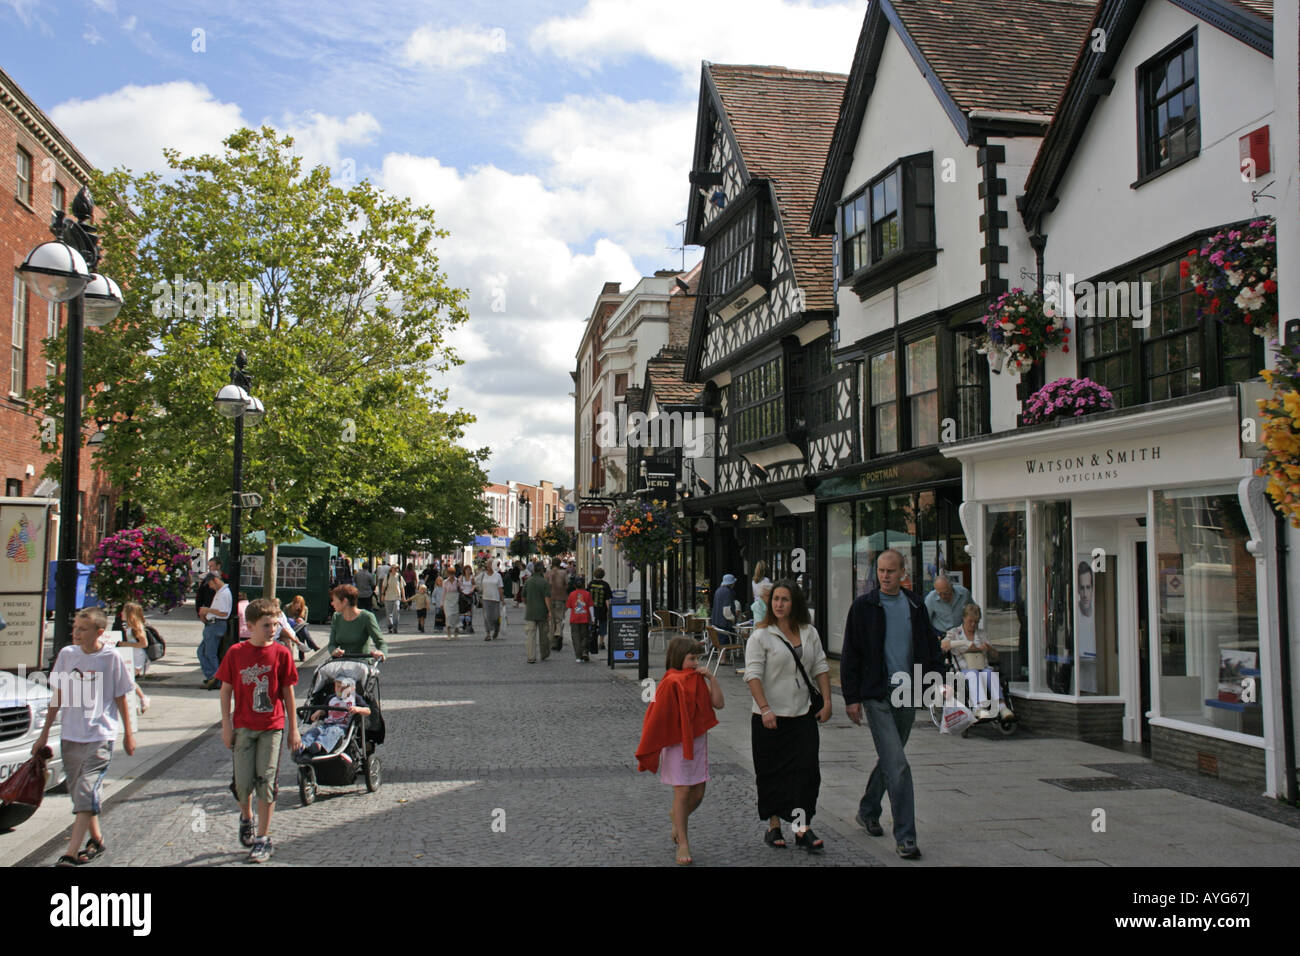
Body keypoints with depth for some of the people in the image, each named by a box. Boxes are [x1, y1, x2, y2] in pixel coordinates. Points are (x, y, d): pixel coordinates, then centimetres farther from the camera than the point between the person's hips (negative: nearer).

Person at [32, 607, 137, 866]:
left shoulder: (112, 658, -8)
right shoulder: (66, 655, 2)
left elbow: (120, 698, 1)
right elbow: (57, 696, 11)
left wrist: (128, 733, 5)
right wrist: (44, 733, 13)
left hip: (101, 736, -5)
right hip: (70, 736, 5)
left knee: (86, 792, -11)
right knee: (78, 792, 13)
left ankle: (70, 854, -12)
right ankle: (96, 839, 29)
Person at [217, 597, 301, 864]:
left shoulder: (281, 653, -4)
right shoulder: (236, 653, -3)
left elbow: (288, 692, 2)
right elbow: (226, 690, 3)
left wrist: (293, 729, 3)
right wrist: (226, 726, 0)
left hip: (272, 726, -1)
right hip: (243, 726, 1)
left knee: (265, 782, -2)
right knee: (243, 782, 3)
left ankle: (263, 839, 9)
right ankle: (246, 817, 35)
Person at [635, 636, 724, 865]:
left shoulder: (698, 681, 7)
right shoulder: (671, 683, -15)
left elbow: (719, 704, 2)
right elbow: (657, 718, -13)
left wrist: (711, 678, -8)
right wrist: (646, 753, -11)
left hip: (698, 743, 7)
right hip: (677, 744, -6)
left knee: (698, 793, 8)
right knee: (682, 792, -4)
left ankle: (677, 822, 35)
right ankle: (682, 844, 6)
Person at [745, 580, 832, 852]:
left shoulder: (809, 632, 8)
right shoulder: (761, 636, -6)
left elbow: (820, 667, 13)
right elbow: (753, 675, -13)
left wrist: (827, 701, 4)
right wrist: (765, 709, -22)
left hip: (803, 715, 3)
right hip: (770, 718, -3)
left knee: (807, 768, -5)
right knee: (772, 773, 6)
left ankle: (803, 827, -1)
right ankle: (773, 826, 19)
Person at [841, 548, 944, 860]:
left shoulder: (915, 606, 8)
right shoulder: (864, 606, -3)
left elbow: (931, 647, 15)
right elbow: (850, 655, -2)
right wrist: (851, 697, -6)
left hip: (907, 694, 5)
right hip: (877, 696, -5)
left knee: (888, 759, 17)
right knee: (897, 765, -12)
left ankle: (867, 812, 37)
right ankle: (905, 837, -8)